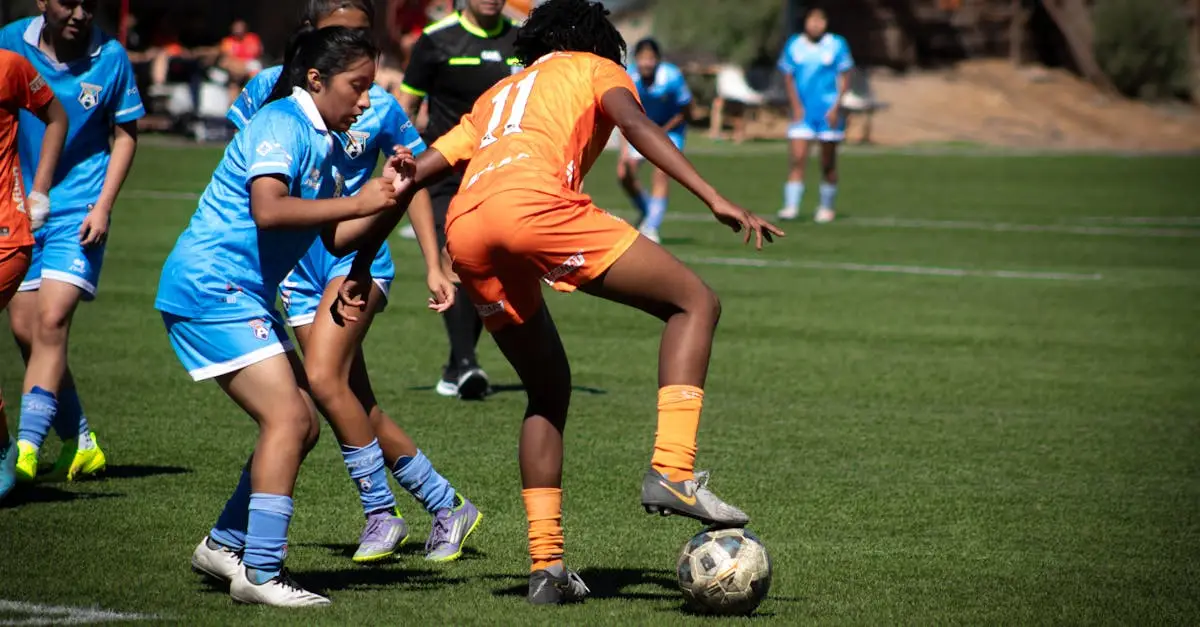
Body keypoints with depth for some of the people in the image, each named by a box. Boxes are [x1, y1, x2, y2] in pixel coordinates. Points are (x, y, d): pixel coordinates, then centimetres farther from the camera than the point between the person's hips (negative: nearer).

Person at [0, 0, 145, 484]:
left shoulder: (110, 57, -7)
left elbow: (125, 133, 4)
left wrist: (104, 205, -6)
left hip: (77, 213, -3)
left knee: (51, 321, -15)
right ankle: (78, 445, 17)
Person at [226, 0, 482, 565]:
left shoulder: (380, 108, -2)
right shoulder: (273, 87, 0)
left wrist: (434, 265, 7)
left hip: (356, 252, -3)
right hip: (292, 260, 3)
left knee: (324, 377, -22)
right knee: (357, 405, 3)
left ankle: (381, 513, -7)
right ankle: (447, 506, 16)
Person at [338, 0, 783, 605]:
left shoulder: (496, 96, 40)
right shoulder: (597, 67, 25)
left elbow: (411, 176, 34)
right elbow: (636, 125, 3)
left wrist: (362, 266, 38)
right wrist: (716, 200, -6)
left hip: (464, 230, 6)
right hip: (532, 201, -6)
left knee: (548, 390, 21)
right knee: (695, 301, 4)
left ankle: (546, 566, 15)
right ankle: (672, 471, -14)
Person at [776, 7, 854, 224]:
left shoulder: (837, 45, 0)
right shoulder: (794, 45, 6)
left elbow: (844, 79, 1)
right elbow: (788, 78, 8)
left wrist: (836, 107, -9)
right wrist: (796, 106, -3)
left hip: (829, 113, -1)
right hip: (802, 112, 1)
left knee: (828, 163, 5)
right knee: (797, 159, -10)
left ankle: (826, 208, 16)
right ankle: (791, 207, -13)